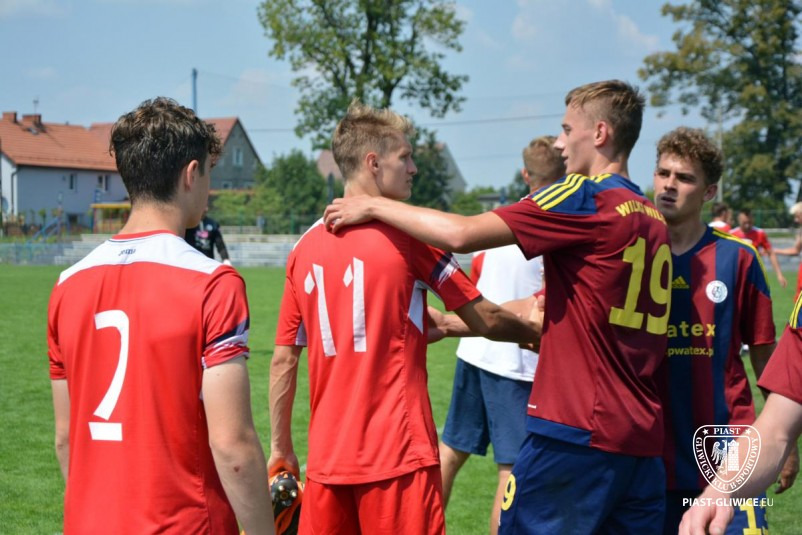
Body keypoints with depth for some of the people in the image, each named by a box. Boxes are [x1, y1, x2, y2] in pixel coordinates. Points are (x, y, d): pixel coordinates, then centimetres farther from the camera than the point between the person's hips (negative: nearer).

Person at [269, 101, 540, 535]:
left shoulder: (305, 247, 6)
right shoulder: (408, 233, -6)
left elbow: (284, 359, 8)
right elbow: (486, 322, -3)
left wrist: (281, 447, 16)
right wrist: (536, 332, 16)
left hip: (326, 457, 5)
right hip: (398, 452, -4)